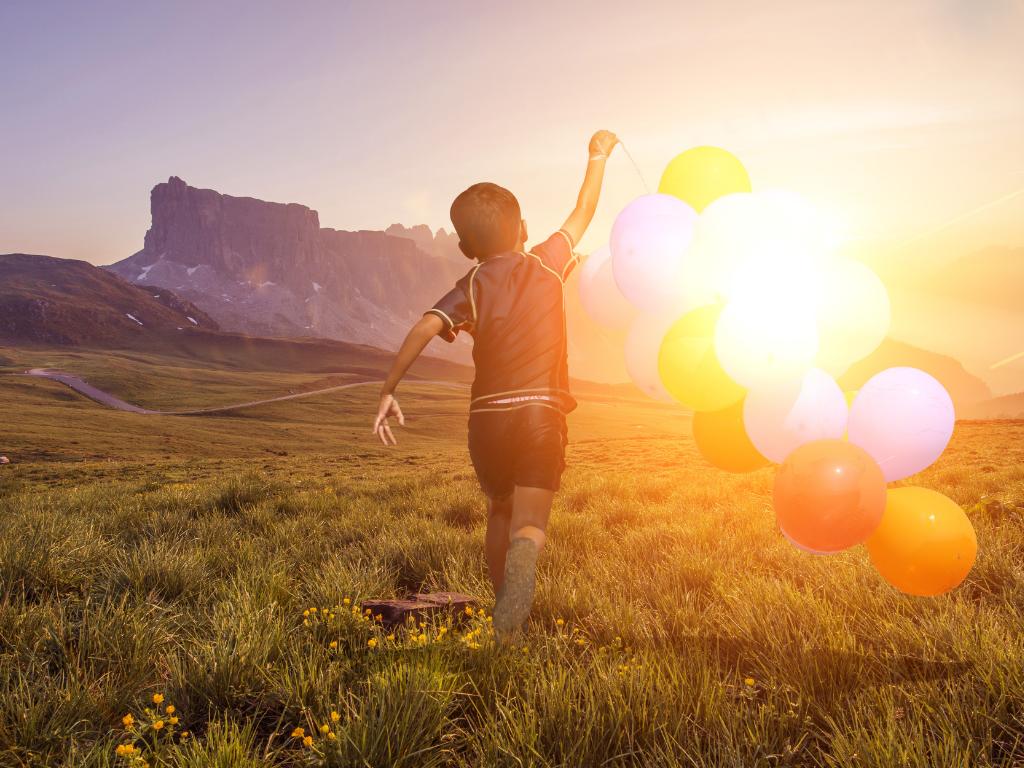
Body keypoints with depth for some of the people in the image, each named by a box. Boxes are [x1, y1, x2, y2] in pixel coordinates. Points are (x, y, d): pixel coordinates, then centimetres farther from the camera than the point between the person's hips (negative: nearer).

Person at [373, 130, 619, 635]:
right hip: (542, 413, -1)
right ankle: (522, 558, -40)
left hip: (489, 415, 1)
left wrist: (388, 391, -12)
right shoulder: (547, 263, 5)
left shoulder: (472, 287, 2)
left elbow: (425, 328, -14)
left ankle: (506, 615, 33)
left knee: (499, 511, 24)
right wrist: (598, 157, 34)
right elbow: (583, 214, 20)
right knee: (530, 522, -5)